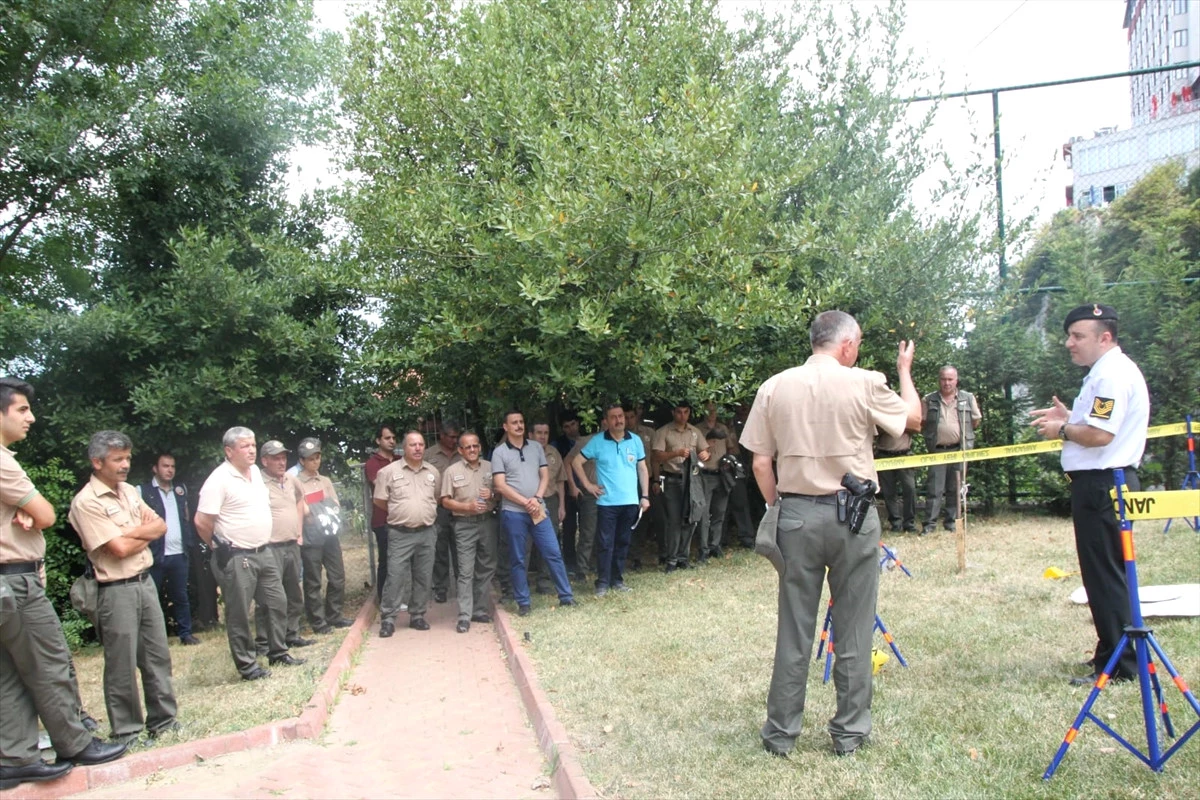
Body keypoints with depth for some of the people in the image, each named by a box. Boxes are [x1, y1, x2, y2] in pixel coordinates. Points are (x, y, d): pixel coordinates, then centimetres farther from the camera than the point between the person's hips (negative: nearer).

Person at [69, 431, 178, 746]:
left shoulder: (129, 492, 10)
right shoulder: (87, 502, -14)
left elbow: (160, 526, 8)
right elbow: (119, 548, -19)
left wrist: (132, 532, -10)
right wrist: (146, 535, -1)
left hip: (145, 582, 7)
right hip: (117, 591, -7)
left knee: (157, 657, 13)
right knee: (122, 666, 3)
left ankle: (163, 720, 24)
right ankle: (126, 732, 15)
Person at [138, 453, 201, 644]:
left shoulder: (181, 490, 14)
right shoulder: (142, 491, -2)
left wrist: (190, 544, 11)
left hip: (179, 554, 4)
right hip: (155, 555, -4)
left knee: (181, 596, 11)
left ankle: (185, 633, 18)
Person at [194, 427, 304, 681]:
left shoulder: (255, 471, 9)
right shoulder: (219, 480, -16)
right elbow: (201, 521, -18)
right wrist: (221, 547, -4)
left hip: (263, 552, 8)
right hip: (237, 558, -8)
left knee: (278, 603, 15)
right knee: (239, 615, 3)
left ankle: (278, 653, 30)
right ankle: (247, 665, 14)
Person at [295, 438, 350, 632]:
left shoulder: (325, 481, 12)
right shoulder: (296, 483, -6)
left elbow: (336, 506, 13)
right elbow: (301, 511, -12)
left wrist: (330, 516, -5)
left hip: (330, 535, 6)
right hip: (311, 539, -5)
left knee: (337, 577, 9)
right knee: (313, 582, 2)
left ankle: (334, 616, 23)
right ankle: (318, 621, 11)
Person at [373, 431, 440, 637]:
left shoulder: (433, 472, 8)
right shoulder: (389, 471, -4)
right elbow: (379, 500, 2)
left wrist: (426, 512, 10)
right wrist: (400, 512, 7)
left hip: (427, 533, 4)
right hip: (400, 534, -3)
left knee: (423, 578, 9)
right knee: (394, 577, -4)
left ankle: (417, 616, 21)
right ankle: (388, 618, 6)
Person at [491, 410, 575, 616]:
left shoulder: (536, 447, 9)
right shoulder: (499, 452, -2)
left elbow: (545, 476, 7)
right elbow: (500, 485, -8)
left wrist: (536, 499, -10)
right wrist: (525, 502, -12)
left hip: (538, 510, 3)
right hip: (513, 513, -3)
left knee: (554, 553, 3)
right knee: (518, 560, 5)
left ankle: (566, 596, 13)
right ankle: (523, 603, 15)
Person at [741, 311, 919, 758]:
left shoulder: (774, 388, 1)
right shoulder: (864, 384, -6)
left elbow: (761, 462, 1)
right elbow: (913, 418, 11)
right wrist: (905, 370, 26)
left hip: (796, 513, 2)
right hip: (852, 513, -2)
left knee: (794, 629, 9)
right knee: (853, 629, 9)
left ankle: (781, 733, 17)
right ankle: (850, 732, 19)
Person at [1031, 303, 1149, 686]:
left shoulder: (1113, 374, -16)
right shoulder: (1105, 372, 17)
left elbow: (1100, 434, -25)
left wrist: (1062, 430, -9)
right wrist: (1070, 418, 11)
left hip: (1103, 484, -11)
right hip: (1099, 483, 11)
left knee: (1105, 575, -5)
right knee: (1105, 574, 17)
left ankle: (1117, 666, 3)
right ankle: (1112, 653, 28)